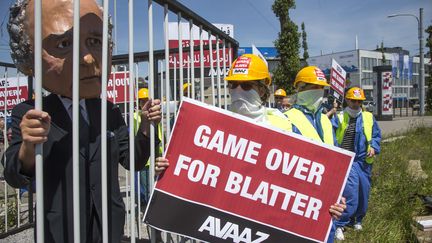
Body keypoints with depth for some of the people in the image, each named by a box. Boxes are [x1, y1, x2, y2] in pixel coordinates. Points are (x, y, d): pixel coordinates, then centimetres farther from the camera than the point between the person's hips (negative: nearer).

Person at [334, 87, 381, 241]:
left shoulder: (369, 117, 7)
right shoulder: (339, 118, -4)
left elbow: (376, 135, 14)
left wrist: (373, 147, -4)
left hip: (364, 162, 5)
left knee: (363, 193, 14)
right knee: (350, 193, -15)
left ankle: (357, 220, 35)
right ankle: (339, 225, -3)